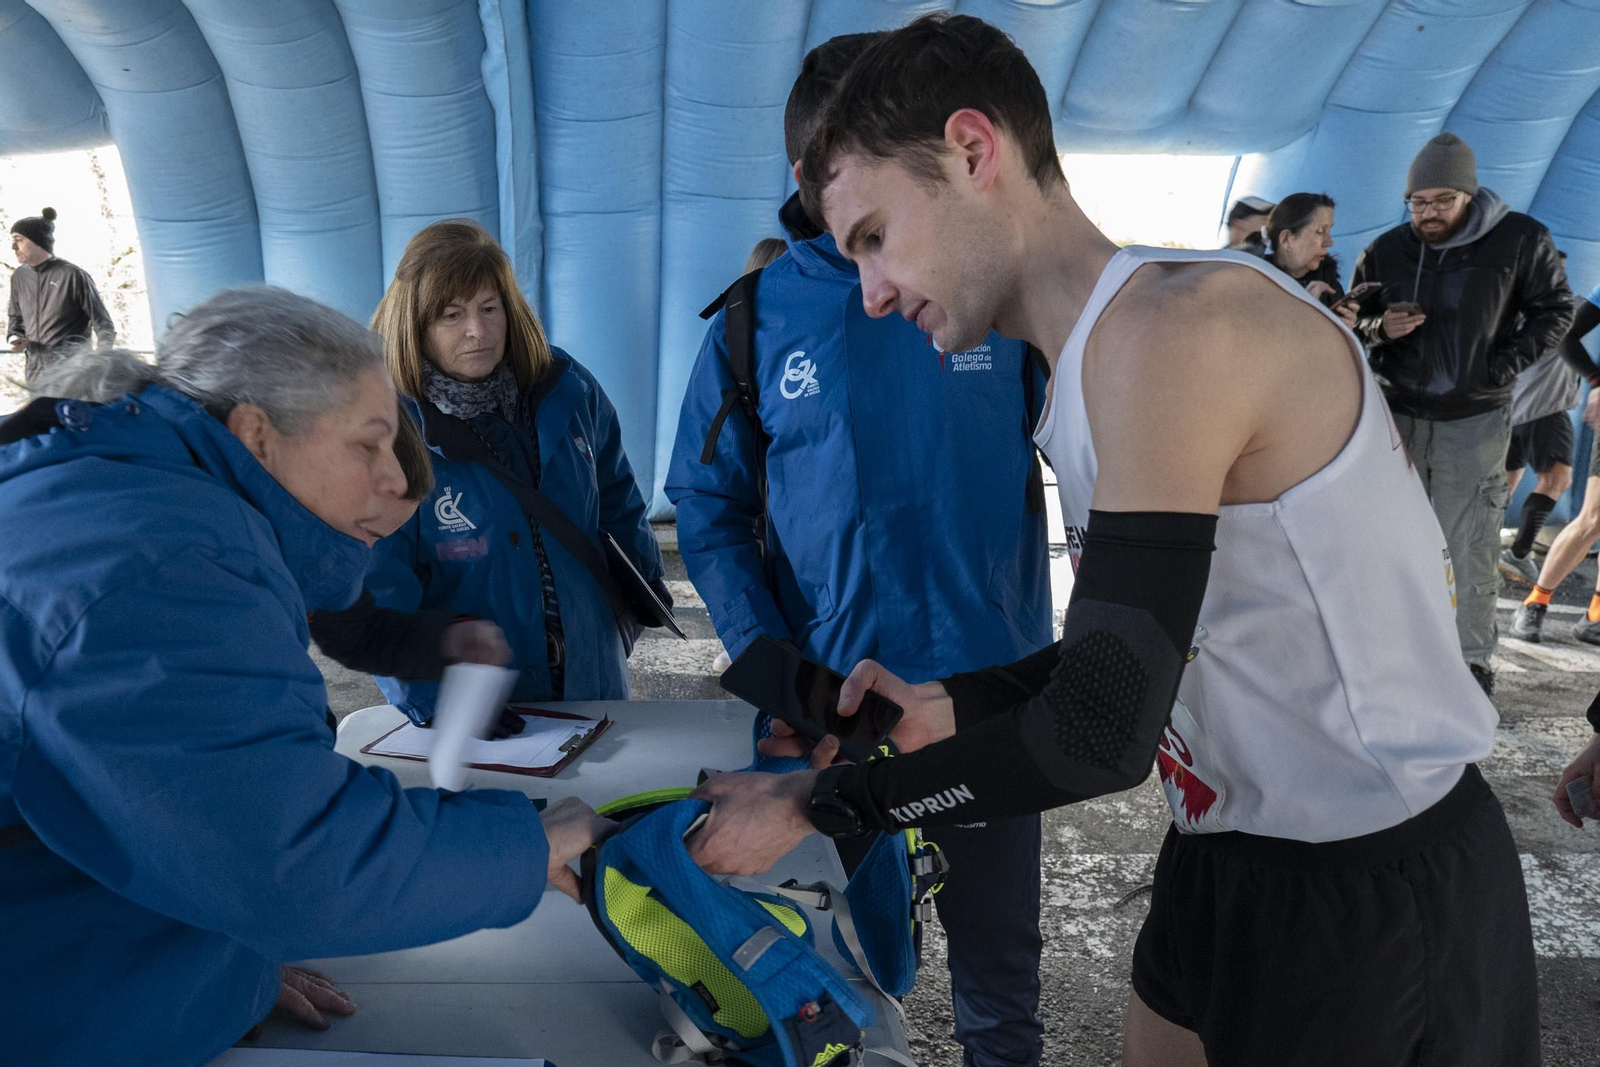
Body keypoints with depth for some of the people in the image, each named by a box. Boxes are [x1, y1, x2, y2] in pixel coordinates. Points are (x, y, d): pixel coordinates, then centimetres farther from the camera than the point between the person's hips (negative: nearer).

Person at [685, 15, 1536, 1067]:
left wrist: (811, 805, -16)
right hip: (1231, 855, 8)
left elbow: (1103, 732, -25)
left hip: (1377, 886, -8)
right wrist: (952, 706, -1)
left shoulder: (1179, 321, -24)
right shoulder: (1088, 377, 6)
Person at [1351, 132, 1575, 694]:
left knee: (1469, 548, -1)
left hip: (1475, 421, -3)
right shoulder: (1385, 251, -2)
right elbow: (1354, 322, 8)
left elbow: (1554, 309, 2)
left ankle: (1473, 661, 11)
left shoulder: (1520, 240, -8)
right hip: (1398, 414, 3)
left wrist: (1504, 364, -11)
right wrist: (1380, 328, -15)